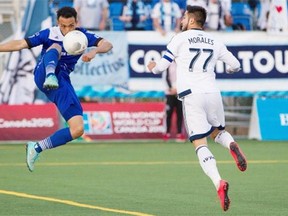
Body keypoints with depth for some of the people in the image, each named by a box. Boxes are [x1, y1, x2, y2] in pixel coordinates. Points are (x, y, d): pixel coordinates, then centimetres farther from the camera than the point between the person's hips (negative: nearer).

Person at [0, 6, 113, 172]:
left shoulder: (82, 36, 5)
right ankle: (50, 76, -63)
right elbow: (20, 44, -1)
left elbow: (107, 44, -8)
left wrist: (95, 51, -31)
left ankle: (36, 148, 4)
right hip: (43, 75, -3)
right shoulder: (49, 34, 1)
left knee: (78, 129, -9)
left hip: (62, 83, 3)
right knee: (55, 47, -30)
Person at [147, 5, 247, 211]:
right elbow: (235, 65, 16)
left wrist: (152, 66, 28)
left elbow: (161, 66, 5)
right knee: (218, 131, 26)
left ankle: (218, 182, -26)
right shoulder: (215, 41, 13)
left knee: (200, 144, -4)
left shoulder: (180, 38, 3)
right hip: (212, 93, 3)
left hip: (191, 95, -3)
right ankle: (231, 145, -11)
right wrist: (230, 69, 40)